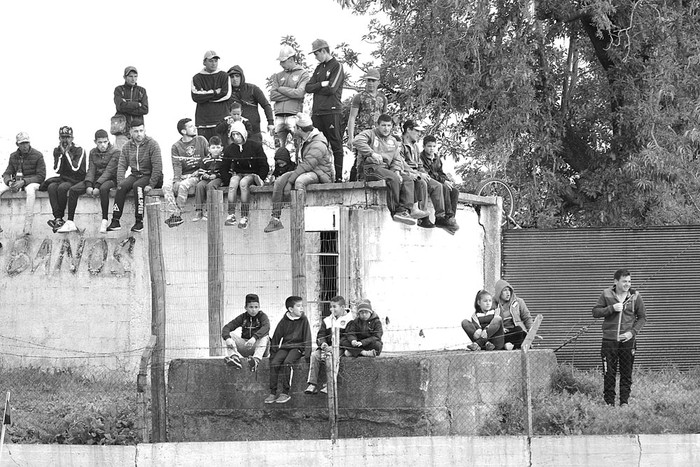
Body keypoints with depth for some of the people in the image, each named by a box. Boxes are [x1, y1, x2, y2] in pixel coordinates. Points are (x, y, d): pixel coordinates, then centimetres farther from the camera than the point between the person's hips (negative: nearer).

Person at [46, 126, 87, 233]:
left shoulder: (79, 150, -3)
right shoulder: (57, 151, 12)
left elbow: (75, 168, -15)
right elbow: (57, 170, 1)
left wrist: (67, 153, -11)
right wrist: (61, 153, -6)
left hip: (76, 181, -4)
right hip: (63, 179, 4)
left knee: (62, 187, -34)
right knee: (51, 187, -28)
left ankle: (58, 217, -23)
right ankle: (58, 219, -38)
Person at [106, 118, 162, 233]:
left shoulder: (152, 144, -9)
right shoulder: (127, 146, 7)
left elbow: (157, 167, -14)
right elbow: (122, 166, 5)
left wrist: (151, 185, -22)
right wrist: (120, 182, -13)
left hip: (150, 175, -4)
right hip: (135, 175, 4)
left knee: (137, 186, -34)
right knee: (122, 186, -24)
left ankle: (139, 221, -28)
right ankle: (115, 221, -26)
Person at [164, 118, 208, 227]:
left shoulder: (201, 141, 6)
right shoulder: (176, 147, 6)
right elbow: (177, 165, -5)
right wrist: (176, 180, -22)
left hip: (197, 176, -2)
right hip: (182, 176, 2)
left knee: (184, 185, -33)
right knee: (166, 186, -25)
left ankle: (177, 215, -24)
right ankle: (174, 213, -29)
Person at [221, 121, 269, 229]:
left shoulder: (255, 146, -5)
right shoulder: (229, 149, 4)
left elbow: (264, 167, -3)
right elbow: (224, 168, 11)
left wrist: (259, 179, -13)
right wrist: (228, 180, -5)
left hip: (252, 174, -3)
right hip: (237, 174, 3)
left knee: (243, 183, -36)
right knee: (233, 182, -33)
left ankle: (244, 218, -38)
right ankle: (231, 215, -39)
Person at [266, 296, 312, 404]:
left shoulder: (303, 320, 1)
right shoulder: (284, 321, 6)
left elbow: (307, 337, 1)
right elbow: (276, 337, 13)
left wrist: (307, 353, -7)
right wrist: (273, 353, 9)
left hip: (298, 347, -3)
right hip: (285, 347, 3)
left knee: (287, 363, -29)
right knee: (274, 363, -21)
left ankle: (285, 393, -23)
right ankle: (272, 393, -15)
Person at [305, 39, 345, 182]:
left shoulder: (337, 67, -3)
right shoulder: (319, 68, 19)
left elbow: (331, 89, -14)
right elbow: (308, 88, 10)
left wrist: (315, 88, -1)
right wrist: (322, 85, -6)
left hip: (331, 110, -7)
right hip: (317, 111, 7)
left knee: (335, 144, -5)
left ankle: (338, 176, -6)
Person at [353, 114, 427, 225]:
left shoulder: (393, 141, 24)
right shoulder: (370, 134, 5)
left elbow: (397, 159, 17)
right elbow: (357, 141, -16)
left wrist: (397, 171, -5)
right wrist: (372, 153, -24)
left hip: (386, 169, 7)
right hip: (371, 168, -7)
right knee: (393, 178, -31)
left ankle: (405, 209, -30)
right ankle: (395, 211, -30)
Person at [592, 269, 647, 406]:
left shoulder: (635, 296, 2)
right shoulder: (606, 294, 2)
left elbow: (642, 317, 6)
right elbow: (595, 312, 2)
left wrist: (632, 332, -8)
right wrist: (611, 308, -13)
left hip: (628, 340, 0)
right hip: (609, 340, 0)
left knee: (626, 373, 2)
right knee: (608, 374, 0)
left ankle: (624, 401, 9)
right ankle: (609, 402, 7)